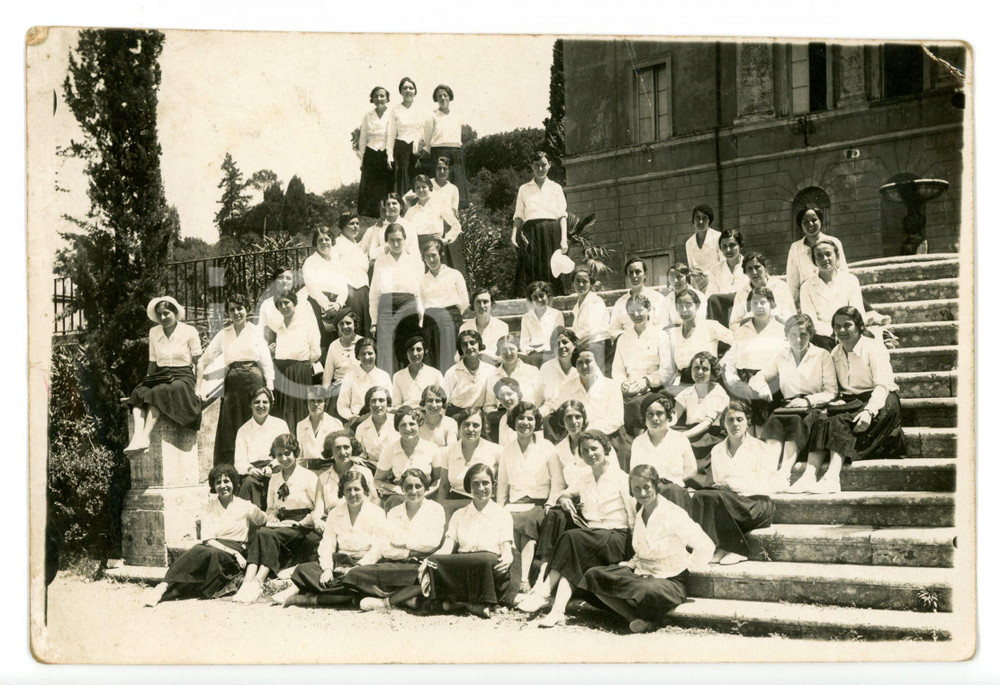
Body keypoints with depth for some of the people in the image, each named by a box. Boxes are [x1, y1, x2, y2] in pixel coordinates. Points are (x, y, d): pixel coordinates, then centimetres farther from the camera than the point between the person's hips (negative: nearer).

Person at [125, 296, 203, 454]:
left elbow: (199, 362, 3)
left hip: (182, 377, -4)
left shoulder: (189, 332, 2)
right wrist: (147, 380, 6)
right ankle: (137, 437, -49)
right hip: (159, 376, 4)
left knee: (158, 393, -37)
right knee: (139, 393, -30)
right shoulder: (154, 332, 15)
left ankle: (145, 437, -47)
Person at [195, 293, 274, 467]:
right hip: (232, 384, 2)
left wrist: (270, 390, -6)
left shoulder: (255, 331, 7)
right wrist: (198, 388, 2)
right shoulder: (223, 335, 12)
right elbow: (204, 361, 13)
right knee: (230, 431, 0)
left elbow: (267, 363, 4)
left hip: (254, 382, -2)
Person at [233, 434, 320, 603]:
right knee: (261, 533, -31)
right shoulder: (274, 479, 21)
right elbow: (271, 508, 26)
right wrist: (272, 519, 2)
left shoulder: (308, 476, 4)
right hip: (281, 524, 5)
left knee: (267, 534, -33)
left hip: (304, 528, -5)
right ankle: (248, 581, -48)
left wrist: (299, 524, -13)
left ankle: (257, 582, -46)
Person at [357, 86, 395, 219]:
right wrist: (361, 159, 8)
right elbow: (363, 139, 13)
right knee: (368, 188, -2)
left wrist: (389, 157, -16)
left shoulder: (391, 116, 1)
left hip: (385, 156, -2)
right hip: (370, 157, 2)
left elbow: (391, 138, -7)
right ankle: (368, 216, 2)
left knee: (385, 189, -4)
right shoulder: (367, 116, 10)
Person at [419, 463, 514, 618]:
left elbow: (506, 549, 3)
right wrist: (428, 560, -12)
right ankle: (472, 602, -23)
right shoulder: (459, 515, 22)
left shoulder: (502, 514, 15)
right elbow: (447, 547, 10)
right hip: (461, 566, 2)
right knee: (433, 562, -28)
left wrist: (507, 559, -23)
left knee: (488, 561, -38)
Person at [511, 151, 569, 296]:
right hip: (531, 233, 0)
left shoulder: (556, 188, 16)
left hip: (552, 233, 0)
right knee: (532, 272, -12)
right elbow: (519, 215, 12)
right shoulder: (524, 189, 18)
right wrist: (514, 235, -6)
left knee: (552, 272, -9)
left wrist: (564, 239, -5)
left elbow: (562, 215, 8)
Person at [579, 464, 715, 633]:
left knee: (648, 591, -44)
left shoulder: (673, 514, -12)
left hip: (670, 580, -8)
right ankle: (639, 618, -22)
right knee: (593, 575, -13)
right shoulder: (639, 515, 12)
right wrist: (630, 564, 5)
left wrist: (688, 567, -7)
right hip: (641, 574, 8)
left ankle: (649, 617, -8)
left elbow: (706, 547, -17)